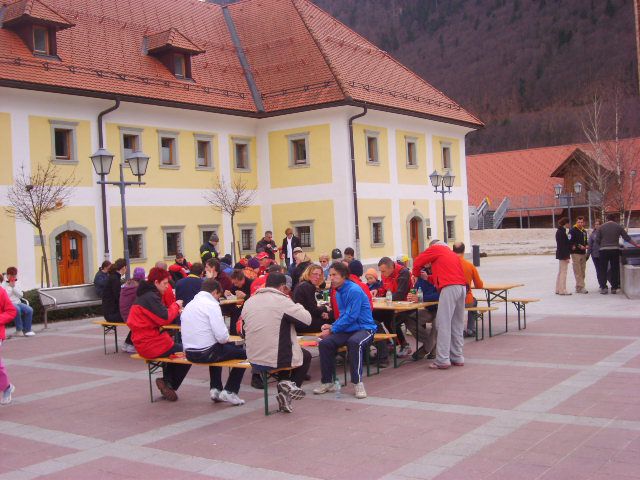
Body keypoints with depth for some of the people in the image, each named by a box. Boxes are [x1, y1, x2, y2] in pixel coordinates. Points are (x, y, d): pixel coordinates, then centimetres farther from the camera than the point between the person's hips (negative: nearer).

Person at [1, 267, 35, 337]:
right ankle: (19, 330, -22)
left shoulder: (17, 283, 14)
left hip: (18, 303, 5)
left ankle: (26, 330, -11)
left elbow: (20, 295, 4)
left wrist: (14, 287, -7)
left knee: (29, 310, -21)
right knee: (17, 310, -38)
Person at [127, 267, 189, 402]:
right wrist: (176, 305, -8)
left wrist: (175, 310, -1)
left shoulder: (147, 295, 15)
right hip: (150, 345, -10)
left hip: (144, 342, 10)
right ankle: (170, 385, 9)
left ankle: (167, 381, 23)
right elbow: (164, 319, -24)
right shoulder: (150, 297, -18)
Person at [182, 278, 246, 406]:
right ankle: (229, 392, 9)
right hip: (206, 353, -8)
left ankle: (215, 389, 31)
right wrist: (226, 339, 3)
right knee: (242, 353, 9)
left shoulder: (189, 305, 12)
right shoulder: (212, 305, -12)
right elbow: (222, 336, -21)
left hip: (189, 353, 8)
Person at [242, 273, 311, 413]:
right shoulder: (282, 301, -13)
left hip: (253, 360, 5)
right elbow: (307, 319, -10)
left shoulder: (249, 302, 4)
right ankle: (291, 385, 12)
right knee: (306, 356, 23)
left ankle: (284, 388, 23)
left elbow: (243, 331, 11)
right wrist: (297, 306, 9)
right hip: (275, 359, -5)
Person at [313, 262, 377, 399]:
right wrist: (332, 326, 1)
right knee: (324, 343, -14)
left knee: (354, 342, -39)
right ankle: (327, 382, -1)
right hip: (348, 330, 8)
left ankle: (358, 383, -27)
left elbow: (350, 317, -21)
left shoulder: (354, 291, -16)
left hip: (364, 328, -8)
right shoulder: (338, 292, 12)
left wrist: (332, 329, -16)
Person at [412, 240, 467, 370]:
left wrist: (416, 274, 29)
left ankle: (442, 360, -11)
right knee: (457, 324, 13)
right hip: (462, 286, 8)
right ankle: (457, 358, 16)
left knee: (443, 324, -8)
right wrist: (428, 277, 30)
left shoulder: (435, 248, 11)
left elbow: (418, 261, 11)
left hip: (450, 287, -8)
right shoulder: (451, 253, 31)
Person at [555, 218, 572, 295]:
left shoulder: (559, 231, 14)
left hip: (560, 254, 11)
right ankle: (562, 290, -4)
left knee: (560, 272, 15)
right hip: (563, 254, -11)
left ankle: (558, 289, 20)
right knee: (563, 272, -6)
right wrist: (567, 256, -20)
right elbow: (563, 245, -20)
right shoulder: (562, 232, -16)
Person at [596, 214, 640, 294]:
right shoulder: (618, 226, 5)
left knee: (603, 270, 5)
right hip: (615, 250, 1)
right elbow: (627, 238, 6)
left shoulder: (602, 227, 4)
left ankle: (603, 288, 0)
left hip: (604, 250, 0)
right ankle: (614, 288, 7)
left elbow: (597, 239, 3)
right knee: (615, 270, 8)